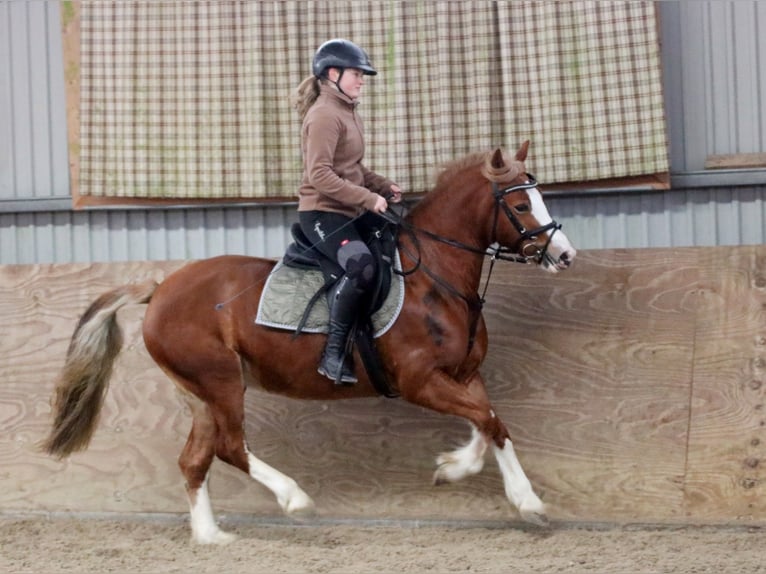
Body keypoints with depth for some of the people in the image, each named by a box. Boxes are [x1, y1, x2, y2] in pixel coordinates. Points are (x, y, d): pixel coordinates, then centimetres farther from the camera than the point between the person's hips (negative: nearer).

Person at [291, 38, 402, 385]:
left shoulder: (347, 112, 17)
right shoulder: (325, 115, -14)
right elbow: (320, 175, -23)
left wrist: (383, 185, 10)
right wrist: (368, 198, -23)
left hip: (348, 213, 11)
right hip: (322, 214, -11)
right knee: (362, 266, -32)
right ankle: (334, 352, -26)